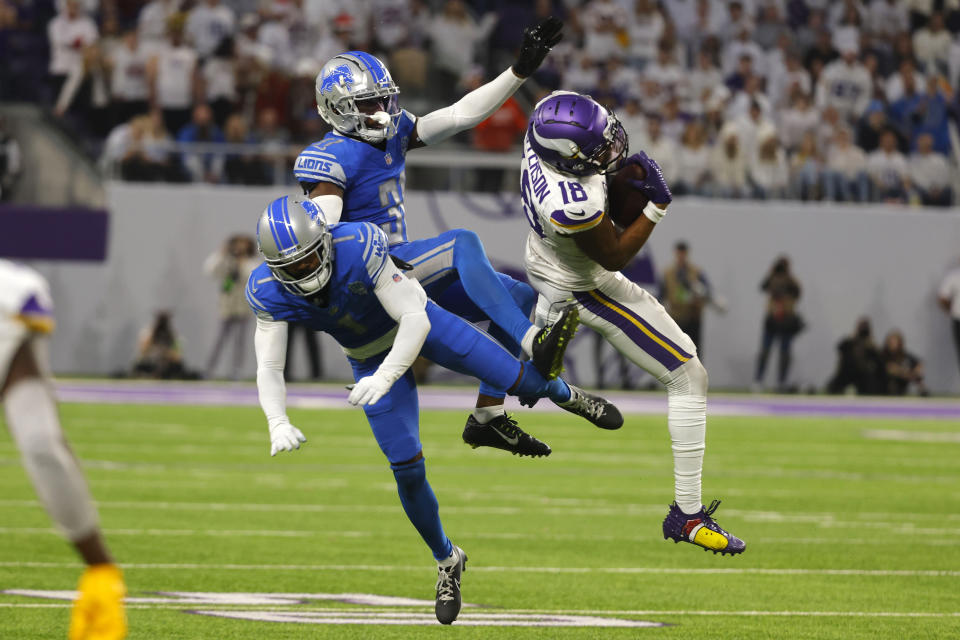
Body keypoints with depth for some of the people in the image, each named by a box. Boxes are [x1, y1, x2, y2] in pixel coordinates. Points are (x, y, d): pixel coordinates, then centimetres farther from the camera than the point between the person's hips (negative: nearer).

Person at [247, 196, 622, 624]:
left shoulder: (359, 245, -38)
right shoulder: (268, 291, -27)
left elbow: (414, 320, -34)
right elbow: (269, 368, -22)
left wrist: (384, 378, -49)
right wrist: (277, 424, -41)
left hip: (418, 324, -2)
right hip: (370, 357, 2)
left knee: (522, 381, -2)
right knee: (407, 469, -4)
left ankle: (564, 395, 38)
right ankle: (447, 561, 22)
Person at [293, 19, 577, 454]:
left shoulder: (394, 133, 11)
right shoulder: (333, 160, -13)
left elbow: (462, 114, 8)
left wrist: (520, 70, 2)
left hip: (403, 266, 10)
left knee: (520, 298, 4)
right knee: (462, 243, -33)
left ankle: (488, 413, 0)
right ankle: (535, 347, -47)